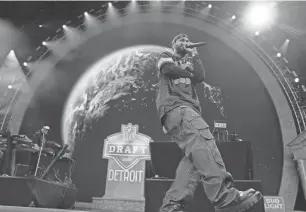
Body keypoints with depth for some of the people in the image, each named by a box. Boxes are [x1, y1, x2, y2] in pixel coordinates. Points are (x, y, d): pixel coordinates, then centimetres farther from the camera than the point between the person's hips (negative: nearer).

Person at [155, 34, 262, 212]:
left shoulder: (189, 63, 38)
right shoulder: (166, 56, 24)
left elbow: (200, 76, 15)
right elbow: (169, 69, -1)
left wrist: (194, 55, 21)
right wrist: (188, 73, 14)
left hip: (190, 109, 7)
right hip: (174, 106, -6)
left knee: (196, 154, -17)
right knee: (202, 140, -31)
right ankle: (225, 197, -42)